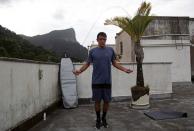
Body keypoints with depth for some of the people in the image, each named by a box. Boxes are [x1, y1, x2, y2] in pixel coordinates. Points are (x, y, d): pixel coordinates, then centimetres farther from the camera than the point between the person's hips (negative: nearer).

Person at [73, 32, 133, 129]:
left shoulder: (111, 50, 5)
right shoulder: (92, 51, 2)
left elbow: (114, 63, 10)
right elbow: (87, 64, 4)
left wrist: (124, 69, -4)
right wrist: (79, 71, -12)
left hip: (107, 81, 1)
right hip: (96, 81, -1)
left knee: (107, 101, 8)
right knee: (97, 101, 7)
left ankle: (104, 118, 30)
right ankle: (98, 119, 28)